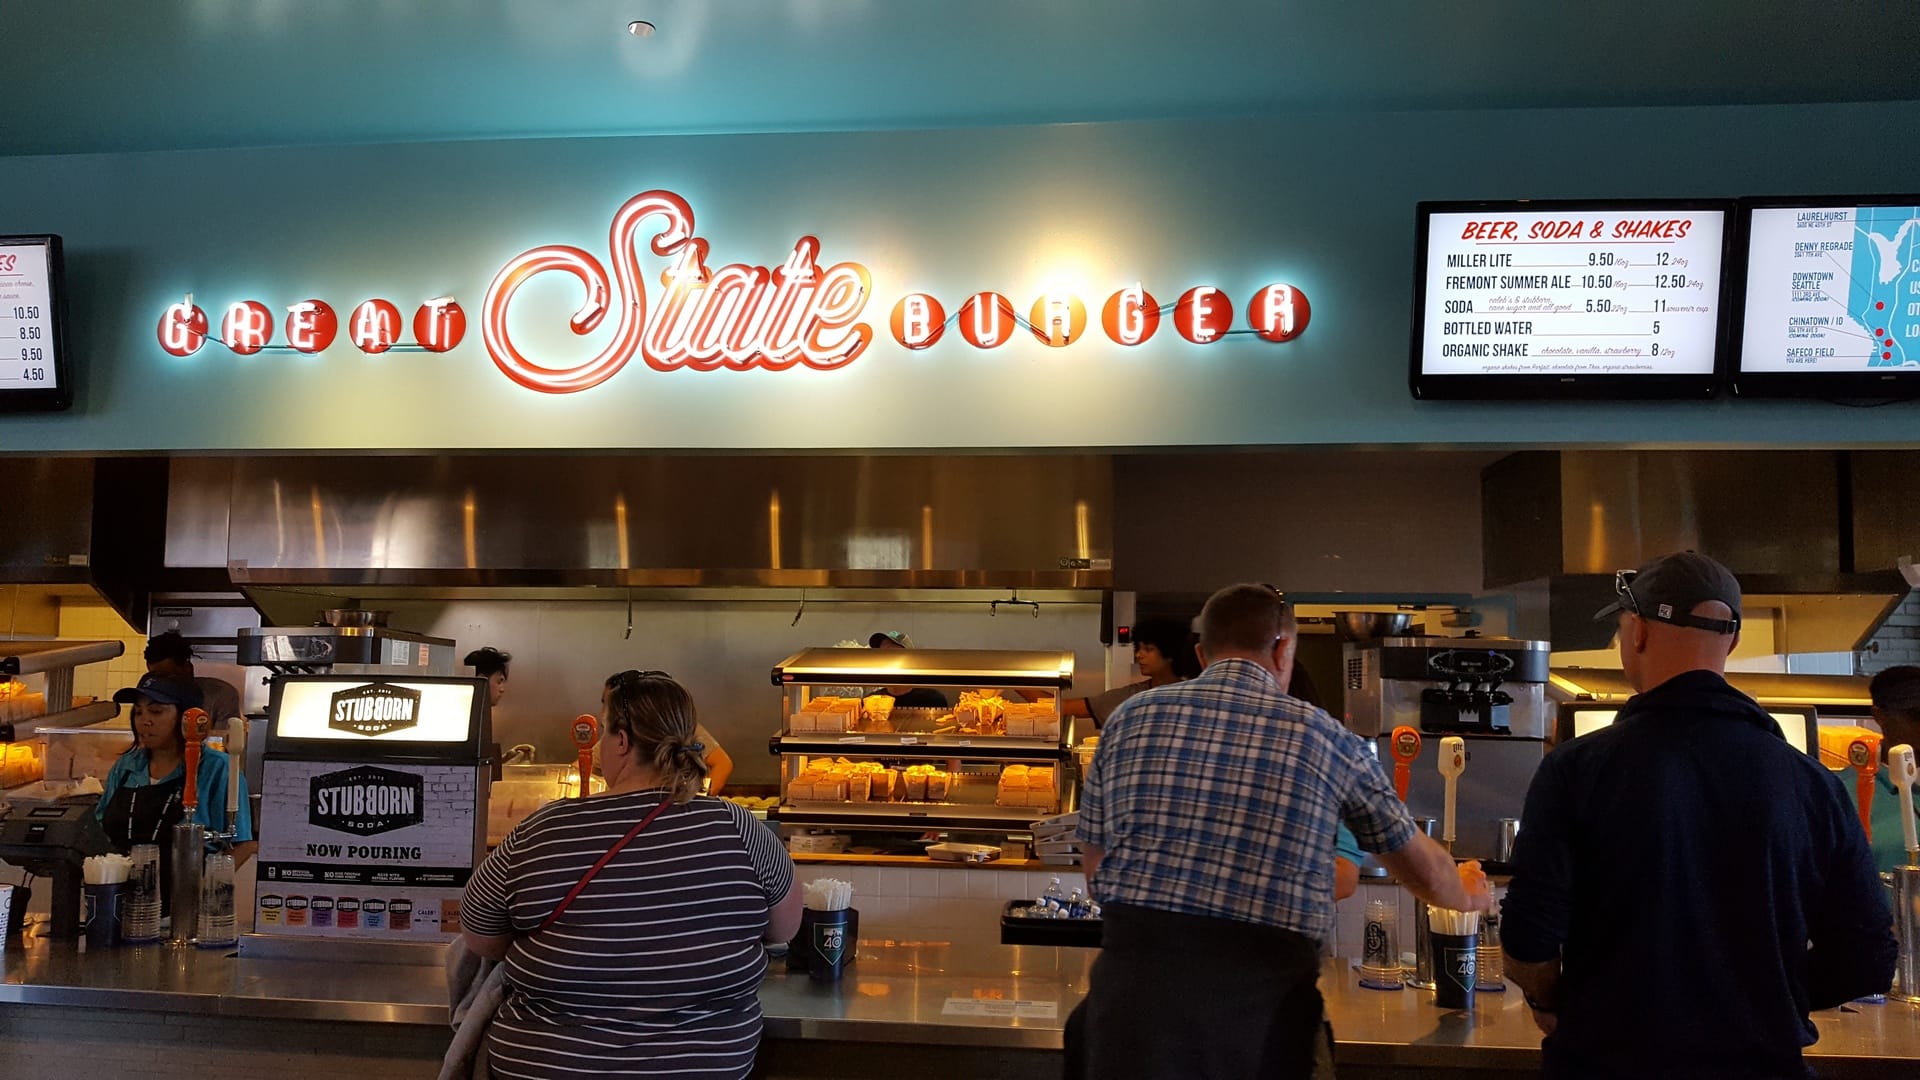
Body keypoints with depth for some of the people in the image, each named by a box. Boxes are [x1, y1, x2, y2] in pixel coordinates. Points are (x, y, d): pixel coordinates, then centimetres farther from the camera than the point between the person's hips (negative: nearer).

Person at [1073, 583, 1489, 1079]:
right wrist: (1469, 902, 44)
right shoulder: (1326, 738, 7)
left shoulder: (1131, 717, 10)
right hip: (1263, 983, -1)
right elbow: (1424, 867, 21)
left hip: (1139, 958, 1)